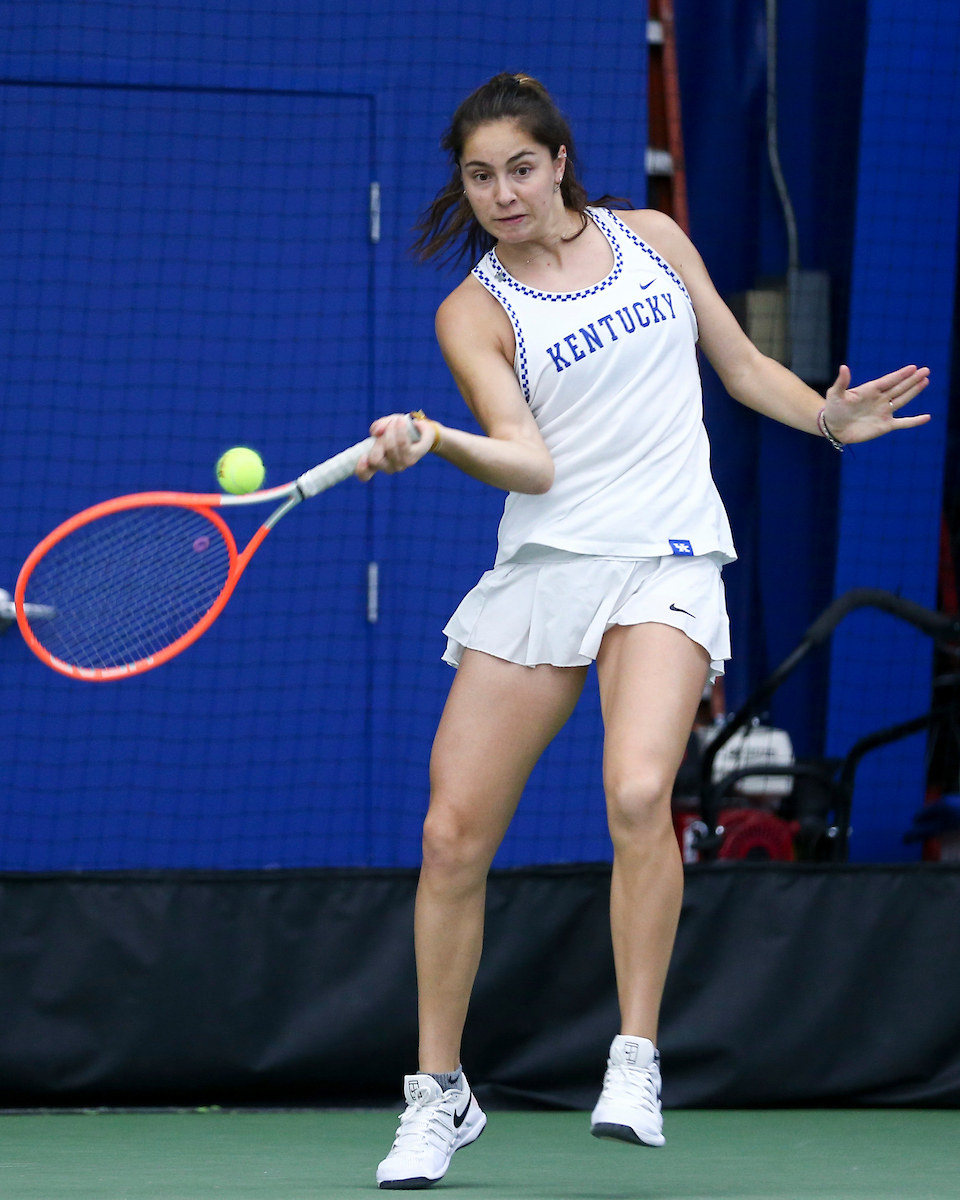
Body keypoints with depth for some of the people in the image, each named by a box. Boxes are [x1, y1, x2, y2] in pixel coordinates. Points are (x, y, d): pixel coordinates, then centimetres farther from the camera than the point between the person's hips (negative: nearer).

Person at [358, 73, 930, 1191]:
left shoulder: (649, 238, 10)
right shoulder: (474, 311, 3)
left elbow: (743, 363, 21)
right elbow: (528, 462, -9)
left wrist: (830, 417, 6)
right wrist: (432, 441, -27)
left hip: (665, 562, -1)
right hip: (540, 567, 1)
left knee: (638, 794, -26)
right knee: (453, 835, -4)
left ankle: (636, 1058, -15)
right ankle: (440, 1092, 13)